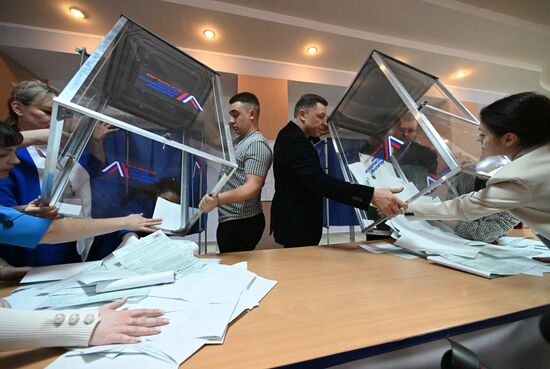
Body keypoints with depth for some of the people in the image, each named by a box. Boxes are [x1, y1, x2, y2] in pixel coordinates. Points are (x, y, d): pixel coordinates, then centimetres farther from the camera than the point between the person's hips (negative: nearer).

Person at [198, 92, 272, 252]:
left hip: (241, 223, -10)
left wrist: (218, 199, -42)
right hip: (230, 220, 10)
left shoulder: (257, 144, -19)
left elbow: (252, 188, -30)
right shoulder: (239, 141, 12)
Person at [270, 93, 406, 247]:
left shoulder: (289, 134, 9)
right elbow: (320, 181, -38)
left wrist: (316, 132, 16)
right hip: (297, 226, -11)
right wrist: (371, 195, -44)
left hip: (293, 220, 11)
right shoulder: (296, 142, -25)